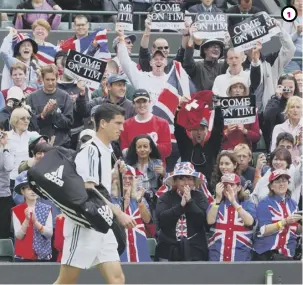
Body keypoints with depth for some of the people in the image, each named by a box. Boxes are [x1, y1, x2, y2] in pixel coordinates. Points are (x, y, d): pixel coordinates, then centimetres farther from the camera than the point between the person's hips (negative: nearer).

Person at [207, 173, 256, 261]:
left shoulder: (247, 204, 5)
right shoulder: (216, 204, 9)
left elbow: (249, 222, -16)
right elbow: (210, 221, -10)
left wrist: (234, 202, -22)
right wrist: (218, 199, -17)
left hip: (241, 257, -1)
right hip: (217, 257, 1)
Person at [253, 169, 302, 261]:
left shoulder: (293, 204, 9)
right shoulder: (265, 204, -6)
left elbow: (298, 231, 13)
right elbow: (263, 231, -15)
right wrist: (285, 222, -24)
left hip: (287, 255, 4)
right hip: (266, 255, -4)